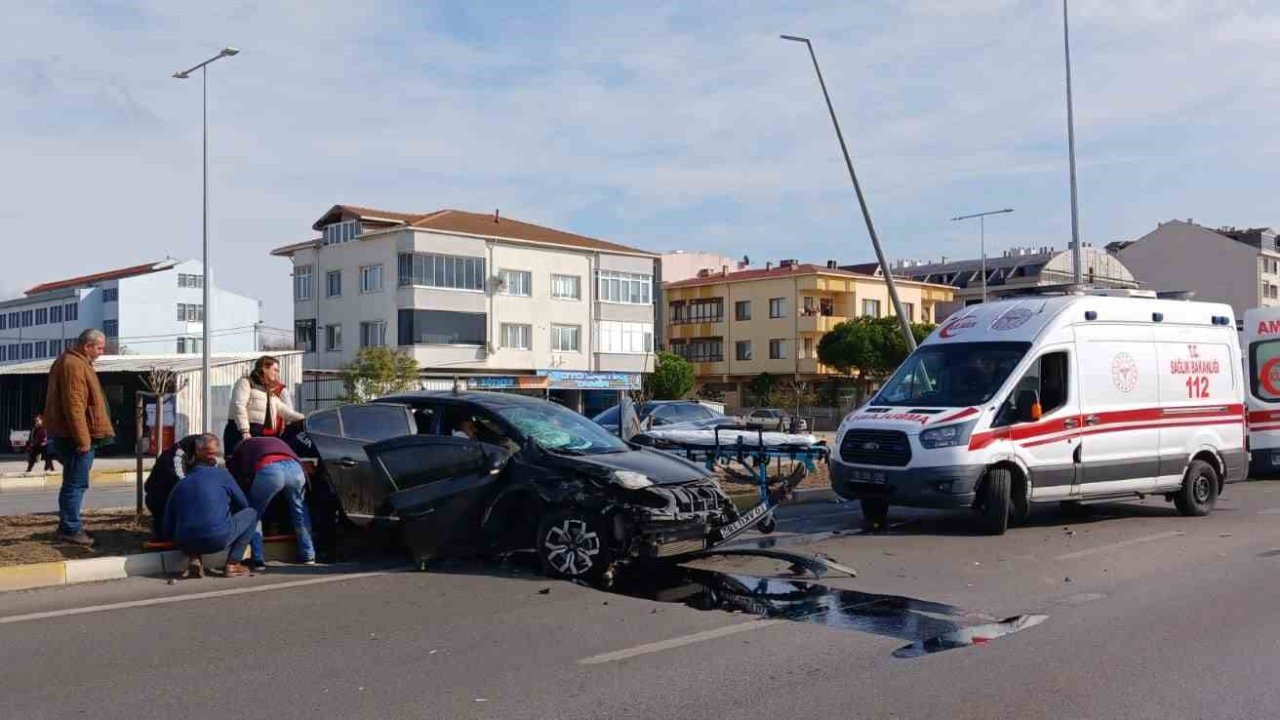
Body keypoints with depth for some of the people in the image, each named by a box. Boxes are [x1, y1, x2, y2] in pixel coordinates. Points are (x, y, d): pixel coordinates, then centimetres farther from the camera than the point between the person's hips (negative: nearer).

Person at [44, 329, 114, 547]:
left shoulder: (77, 362, 16)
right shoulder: (74, 365, -17)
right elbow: (74, 406, -23)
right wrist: (82, 439, -23)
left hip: (71, 436, 11)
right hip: (75, 437, -11)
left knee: (74, 483, 16)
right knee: (76, 484, -6)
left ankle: (70, 526, 23)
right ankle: (70, 529, -2)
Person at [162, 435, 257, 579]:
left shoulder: (180, 485, 18)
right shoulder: (222, 474, 9)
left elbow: (168, 531, 18)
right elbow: (243, 504, 19)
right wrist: (228, 512, 40)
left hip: (186, 544, 5)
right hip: (218, 540, -4)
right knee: (251, 513, 19)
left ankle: (194, 559, 11)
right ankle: (232, 564, 11)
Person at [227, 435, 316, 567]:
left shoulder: (242, 447, 38)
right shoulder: (277, 441, 47)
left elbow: (235, 476, 33)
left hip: (268, 469, -3)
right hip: (294, 467, 3)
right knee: (300, 511, 29)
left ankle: (257, 559, 16)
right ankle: (308, 555, 31)